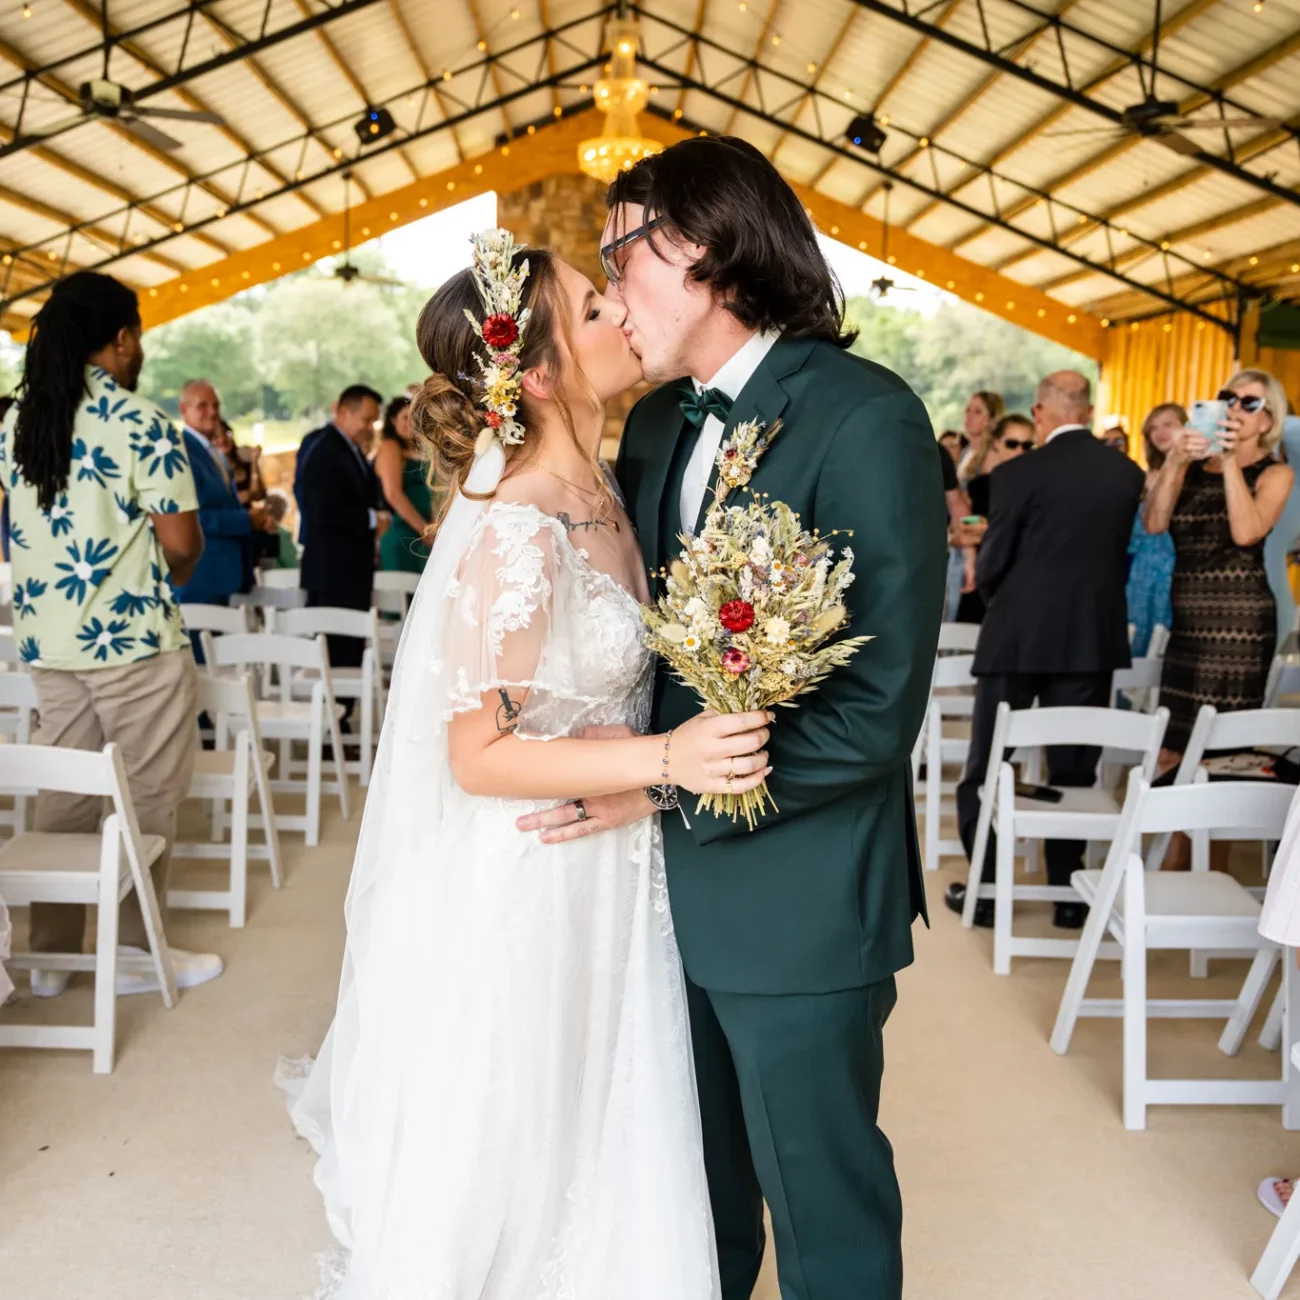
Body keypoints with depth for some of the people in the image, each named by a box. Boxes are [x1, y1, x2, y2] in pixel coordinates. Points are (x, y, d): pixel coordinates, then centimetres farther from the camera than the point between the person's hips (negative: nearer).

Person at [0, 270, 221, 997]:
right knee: (147, 799, 6)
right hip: (133, 639, -6)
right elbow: (181, 542, -15)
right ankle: (138, 954, 14)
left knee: (65, 795, 14)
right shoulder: (141, 422, -13)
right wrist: (173, 574, 6)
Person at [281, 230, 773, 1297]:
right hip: (522, 897, -8)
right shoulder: (517, 532, -25)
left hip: (601, 880, 8)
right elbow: (480, 754, -22)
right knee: (503, 1180, 14)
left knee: (596, 1154, 24)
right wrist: (667, 758, -28)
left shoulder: (597, 493, 1)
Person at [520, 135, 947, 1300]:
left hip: (796, 893, -6)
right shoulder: (658, 424, 6)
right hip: (675, 880, 7)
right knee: (695, 1175, 24)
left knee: (821, 1199, 14)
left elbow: (876, 709, -21)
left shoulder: (863, 419, -17)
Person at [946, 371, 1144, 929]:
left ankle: (984, 889, 14)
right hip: (1094, 637, 4)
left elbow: (990, 566, -8)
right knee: (1074, 769, 12)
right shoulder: (1129, 474, 1)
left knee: (986, 766, 10)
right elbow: (1124, 553, 7)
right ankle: (1068, 892, 17)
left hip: (1018, 636, -3)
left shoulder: (1018, 474, -13)